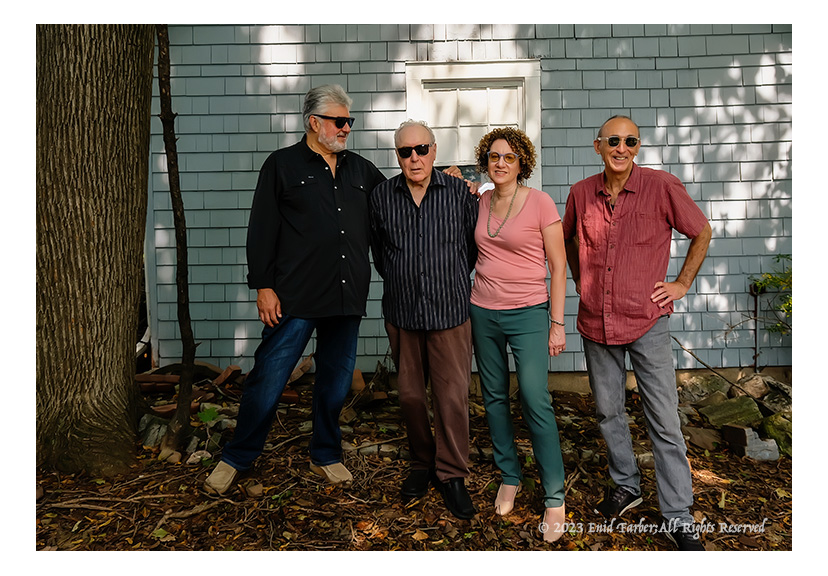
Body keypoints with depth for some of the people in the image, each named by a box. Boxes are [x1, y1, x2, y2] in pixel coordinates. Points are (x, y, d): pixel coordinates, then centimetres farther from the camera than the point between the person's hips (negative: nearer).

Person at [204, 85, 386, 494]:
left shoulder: (360, 169, 15)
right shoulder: (282, 165, 3)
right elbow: (262, 230, -1)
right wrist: (263, 286, -7)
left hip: (347, 297, 4)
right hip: (295, 297, -4)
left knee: (336, 380, 12)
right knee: (269, 378, 0)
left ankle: (326, 456, 31)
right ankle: (236, 458, 20)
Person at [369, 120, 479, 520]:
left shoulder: (458, 192, -1)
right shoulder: (381, 196, 4)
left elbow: (474, 244, 9)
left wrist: (453, 283, 10)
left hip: (449, 311, -2)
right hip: (401, 312, 2)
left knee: (452, 396, -1)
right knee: (410, 395, 11)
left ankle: (452, 474, 17)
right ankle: (422, 463, 31)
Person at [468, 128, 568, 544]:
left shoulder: (540, 203, -7)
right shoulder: (480, 202, 7)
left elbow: (558, 266, -5)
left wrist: (557, 323, -8)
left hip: (527, 313, -5)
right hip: (482, 311, 5)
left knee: (536, 402, -8)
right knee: (494, 397, 11)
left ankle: (554, 498, 7)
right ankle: (509, 477, 29)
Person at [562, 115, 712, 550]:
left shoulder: (661, 186, -6)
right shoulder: (581, 193, 2)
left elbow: (702, 232, 6)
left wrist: (682, 284, 1)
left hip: (648, 322, -3)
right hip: (596, 322, 3)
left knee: (664, 422, 1)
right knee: (608, 412, 15)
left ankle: (678, 517, 16)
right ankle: (626, 485, 37)